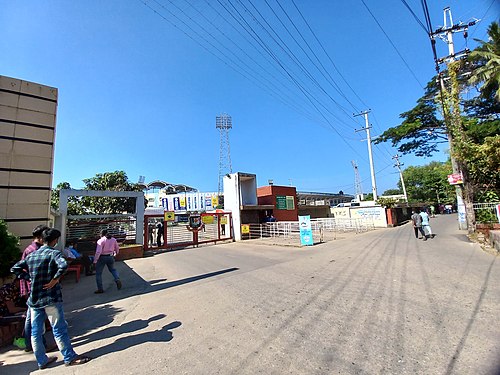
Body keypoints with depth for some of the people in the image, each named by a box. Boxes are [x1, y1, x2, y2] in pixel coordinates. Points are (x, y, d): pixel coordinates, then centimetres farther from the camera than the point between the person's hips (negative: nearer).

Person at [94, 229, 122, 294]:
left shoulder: (101, 240, -13)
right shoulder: (113, 239, 3)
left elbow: (98, 252, -19)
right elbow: (117, 249, 10)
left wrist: (95, 260, -12)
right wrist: (115, 254, 28)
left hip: (102, 257, -4)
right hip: (110, 257, 5)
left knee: (98, 273, 11)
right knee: (112, 269, 26)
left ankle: (100, 289, 16)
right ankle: (117, 279, 2)